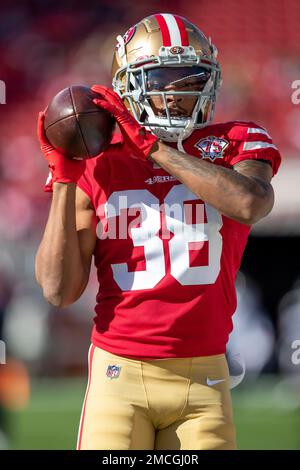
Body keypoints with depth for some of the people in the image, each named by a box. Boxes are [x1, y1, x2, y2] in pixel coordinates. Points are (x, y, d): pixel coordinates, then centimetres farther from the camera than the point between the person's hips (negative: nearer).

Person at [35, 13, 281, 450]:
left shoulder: (235, 145, 6)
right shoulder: (98, 165, 6)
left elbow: (250, 204, -20)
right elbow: (59, 290, 0)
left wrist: (152, 147, -14)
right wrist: (63, 180, -4)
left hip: (203, 377, 0)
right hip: (120, 374, 0)